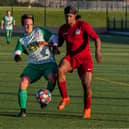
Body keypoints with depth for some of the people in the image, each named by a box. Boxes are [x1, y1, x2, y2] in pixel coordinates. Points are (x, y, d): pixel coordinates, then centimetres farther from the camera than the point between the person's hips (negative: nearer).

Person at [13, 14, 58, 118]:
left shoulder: (39, 31, 4)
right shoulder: (22, 40, 13)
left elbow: (54, 38, 4)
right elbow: (17, 51, 2)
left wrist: (45, 43, -13)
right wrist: (17, 56, -20)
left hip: (48, 62, -3)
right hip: (33, 64, 3)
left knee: (52, 78, -33)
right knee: (23, 82, -17)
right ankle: (23, 110, -7)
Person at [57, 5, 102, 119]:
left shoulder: (83, 25, -11)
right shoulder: (62, 29, 3)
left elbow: (97, 38, -17)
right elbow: (59, 43, 20)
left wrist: (97, 52, -34)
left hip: (85, 58, -3)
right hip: (70, 58, 3)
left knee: (87, 86, -12)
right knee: (60, 70, -31)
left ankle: (87, 110, 15)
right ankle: (65, 98, -18)